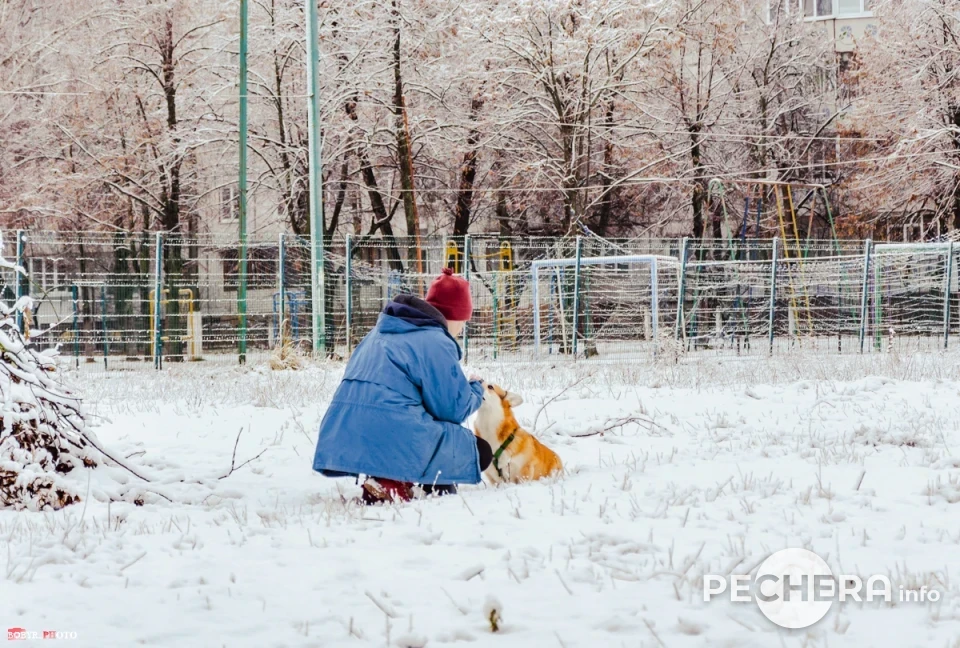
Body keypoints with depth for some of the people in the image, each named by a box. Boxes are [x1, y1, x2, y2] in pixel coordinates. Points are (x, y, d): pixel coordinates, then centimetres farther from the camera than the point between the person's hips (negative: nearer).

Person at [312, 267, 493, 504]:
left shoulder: (381, 332, 22)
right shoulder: (436, 343, -4)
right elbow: (455, 408, -4)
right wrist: (475, 390, 19)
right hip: (393, 444, -9)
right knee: (480, 452, 8)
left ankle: (383, 480, 8)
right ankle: (392, 485, -8)